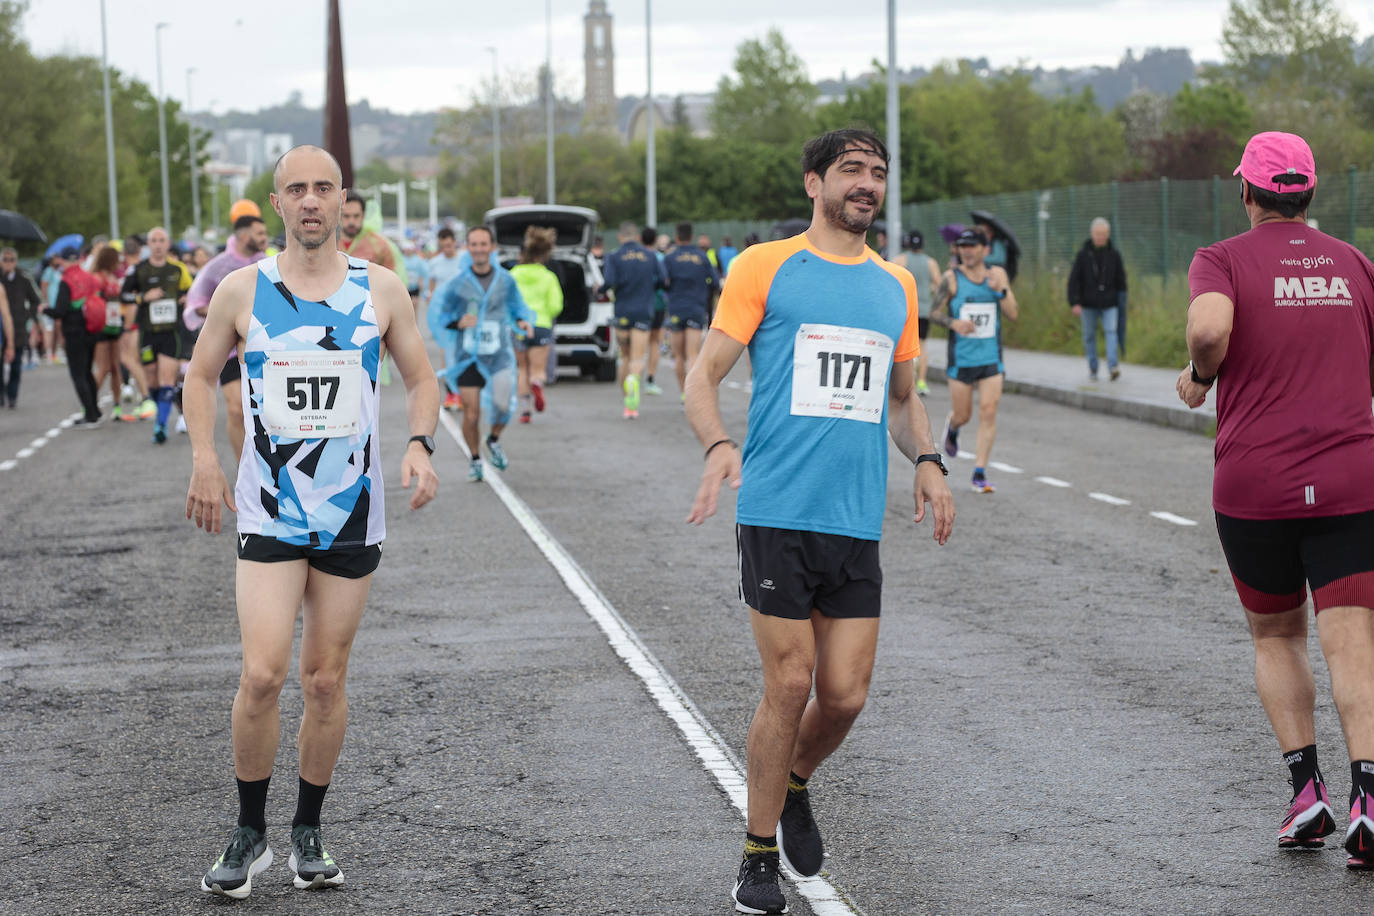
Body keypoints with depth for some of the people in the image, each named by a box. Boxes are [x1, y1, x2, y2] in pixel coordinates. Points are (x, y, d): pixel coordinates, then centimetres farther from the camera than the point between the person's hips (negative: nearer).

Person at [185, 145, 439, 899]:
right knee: (261, 674, -13)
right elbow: (201, 375, 12)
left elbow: (421, 378, 11)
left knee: (326, 680, 7)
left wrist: (419, 444, -8)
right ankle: (249, 835, 3)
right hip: (269, 510, -1)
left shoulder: (380, 290, 2)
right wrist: (204, 459, 0)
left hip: (352, 510, 1)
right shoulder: (242, 290, -1)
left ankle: (308, 830, 22)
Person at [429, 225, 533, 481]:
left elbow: (517, 307, 17)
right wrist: (457, 324, -17)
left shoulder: (506, 280, 2)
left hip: (498, 355, 1)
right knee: (471, 414, -4)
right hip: (467, 357, -1)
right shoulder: (457, 283, -4)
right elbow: (437, 315, 2)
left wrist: (523, 321, -4)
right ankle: (475, 459, 21)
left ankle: (494, 440, 15)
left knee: (503, 405, -18)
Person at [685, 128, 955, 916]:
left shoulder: (896, 286, 16)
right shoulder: (765, 267, 1)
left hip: (858, 523, 4)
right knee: (790, 685, -6)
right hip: (778, 514, -4)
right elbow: (705, 377, -2)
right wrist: (719, 445, -22)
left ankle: (795, 789, 33)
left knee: (846, 695, 1)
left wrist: (928, 460, 7)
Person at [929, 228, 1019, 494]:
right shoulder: (951, 278, -4)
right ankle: (952, 427, 45)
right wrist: (953, 323, -21)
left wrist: (1000, 290, -16)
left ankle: (980, 473, -4)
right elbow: (934, 313, -1)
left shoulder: (997, 275, 3)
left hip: (991, 357, 2)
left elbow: (1012, 314, 0)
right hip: (961, 358, -1)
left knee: (988, 412, -8)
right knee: (962, 415, 6)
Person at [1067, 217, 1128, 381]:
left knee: (1111, 332, -15)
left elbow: (1121, 280, 9)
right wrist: (1075, 303, -10)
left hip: (1109, 304, 0)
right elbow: (1074, 280, -3)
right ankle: (1093, 369, 19)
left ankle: (1113, 366, -23)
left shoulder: (1114, 255, 2)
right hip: (1089, 304, 0)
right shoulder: (1083, 254, -2)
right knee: (1089, 335, 7)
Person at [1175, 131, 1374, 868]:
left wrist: (1200, 375, -3)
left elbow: (1209, 325, -22)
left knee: (1274, 636, 17)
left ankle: (1306, 787, 7)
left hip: (1253, 483, -1)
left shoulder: (1223, 260, 0)